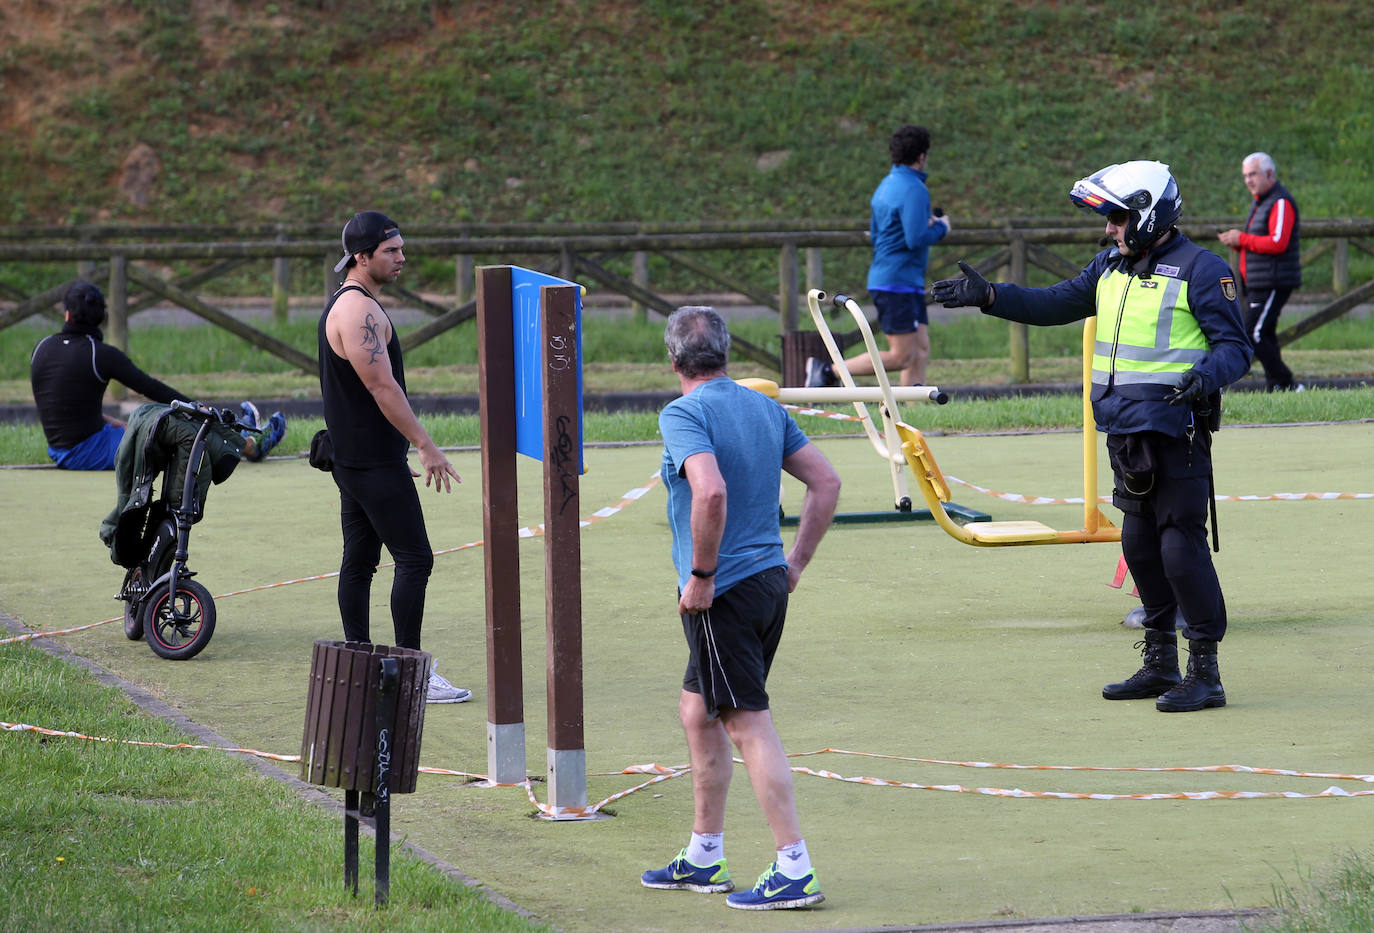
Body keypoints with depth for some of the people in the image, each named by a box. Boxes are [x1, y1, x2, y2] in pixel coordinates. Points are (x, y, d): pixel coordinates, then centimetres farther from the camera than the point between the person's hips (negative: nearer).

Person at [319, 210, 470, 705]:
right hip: (376, 461, -11)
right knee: (414, 559, -8)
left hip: (352, 456, 11)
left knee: (359, 561, 10)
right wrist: (426, 446, -19)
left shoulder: (345, 305, 17)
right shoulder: (359, 311, -17)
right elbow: (383, 388, -22)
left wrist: (414, 444, 24)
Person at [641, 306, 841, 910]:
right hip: (769, 583, 9)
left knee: (749, 725, -6)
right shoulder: (766, 408, 11)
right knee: (698, 711, 20)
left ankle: (795, 870, -7)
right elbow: (826, 481, 11)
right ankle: (703, 859, 27)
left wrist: (701, 576, -18)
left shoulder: (683, 414, -13)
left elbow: (711, 492, -28)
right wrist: (796, 563, 14)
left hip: (722, 593, -9)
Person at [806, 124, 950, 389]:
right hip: (897, 283, -10)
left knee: (921, 351, 6)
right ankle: (827, 371, -8)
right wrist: (940, 228, -4)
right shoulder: (913, 190, -15)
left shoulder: (887, 185, 15)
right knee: (901, 356, -9)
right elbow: (917, 239, -24)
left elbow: (875, 234, 21)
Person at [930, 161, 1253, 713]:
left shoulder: (1201, 270, -9)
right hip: (1125, 431, 8)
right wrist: (988, 296, 11)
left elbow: (1235, 347, -12)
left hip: (1175, 433, -8)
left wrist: (1207, 375, -32)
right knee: (1140, 543, 12)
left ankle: (1205, 672, -3)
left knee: (1181, 545, -8)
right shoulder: (1111, 266, 14)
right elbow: (1057, 304, 20)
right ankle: (1160, 663, 23)